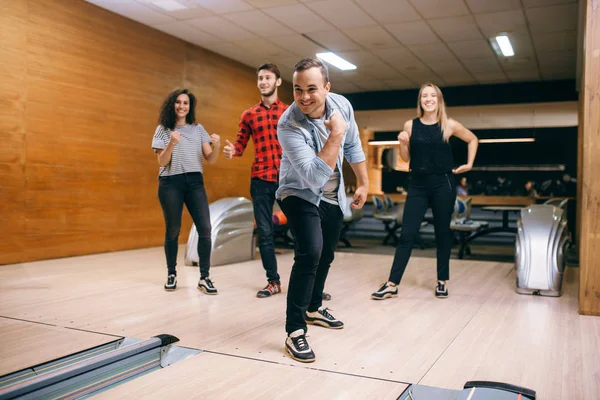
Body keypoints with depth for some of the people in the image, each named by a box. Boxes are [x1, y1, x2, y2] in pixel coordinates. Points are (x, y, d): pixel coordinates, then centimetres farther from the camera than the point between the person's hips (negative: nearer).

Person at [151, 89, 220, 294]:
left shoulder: (198, 129, 12)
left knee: (205, 228, -9)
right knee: (172, 230, 3)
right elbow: (162, 162, -3)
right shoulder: (163, 129, 5)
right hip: (171, 183, -2)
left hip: (195, 182, 2)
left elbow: (210, 160, 6)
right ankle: (171, 274, 20)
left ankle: (204, 278, -4)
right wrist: (172, 143, -20)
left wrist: (216, 146, -15)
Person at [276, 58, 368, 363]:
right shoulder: (289, 126, -31)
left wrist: (363, 183, 8)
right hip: (300, 195, -6)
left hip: (333, 197, 7)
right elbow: (314, 178, -39)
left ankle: (313, 308, 42)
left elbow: (353, 147, 4)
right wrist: (335, 134, -40)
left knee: (325, 256, 19)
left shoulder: (341, 105, -13)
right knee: (310, 253, -26)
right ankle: (295, 332, -16)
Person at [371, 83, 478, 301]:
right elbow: (406, 158, 7)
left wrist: (469, 164, 7)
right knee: (407, 233, -2)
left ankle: (442, 281, 22)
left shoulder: (449, 125, -2)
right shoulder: (410, 125, 1)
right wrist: (403, 143, -11)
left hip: (443, 184, -1)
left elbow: (473, 140, 15)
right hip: (417, 184, 1)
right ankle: (392, 284, -1)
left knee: (442, 232, 9)